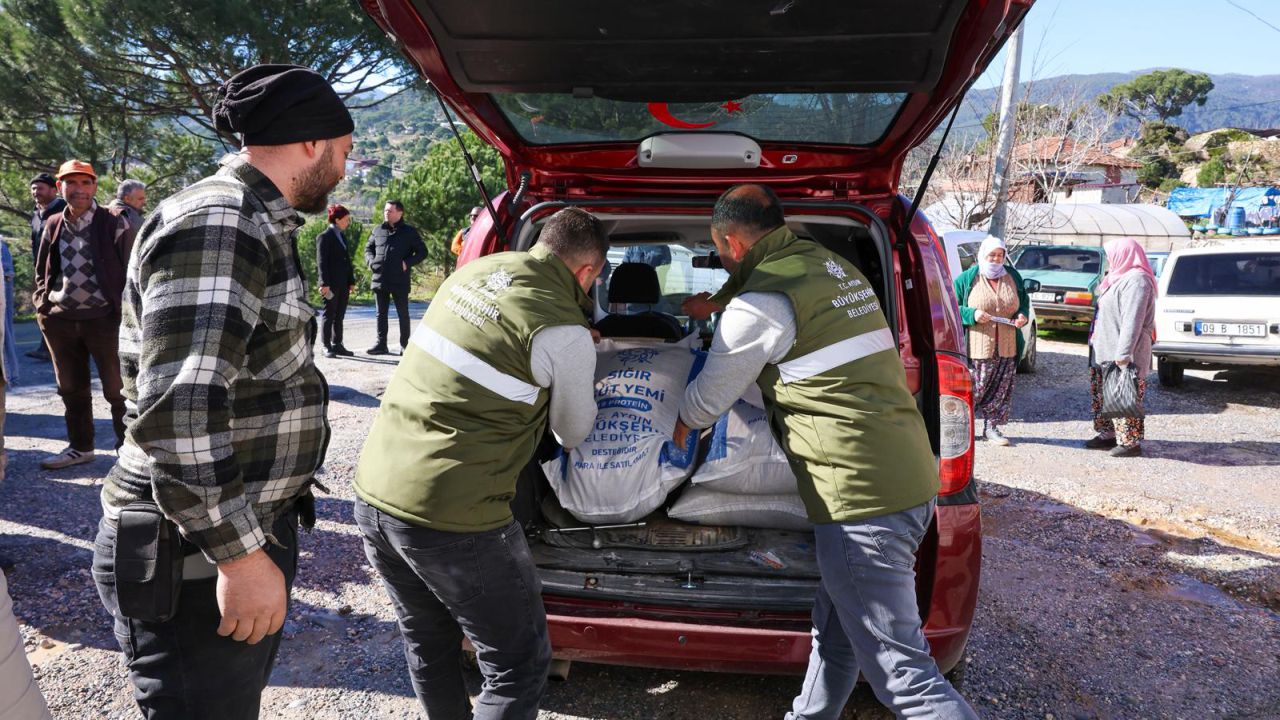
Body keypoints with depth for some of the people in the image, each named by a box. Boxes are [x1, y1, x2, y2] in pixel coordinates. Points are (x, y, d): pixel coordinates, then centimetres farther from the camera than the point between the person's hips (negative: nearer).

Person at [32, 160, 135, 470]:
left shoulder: (114, 224, -5)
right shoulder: (52, 226, 10)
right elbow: (42, 272, 20)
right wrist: (41, 303, 6)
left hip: (104, 318, -5)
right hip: (59, 320, 5)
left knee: (117, 389, 2)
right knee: (71, 388, 15)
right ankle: (80, 447, 29)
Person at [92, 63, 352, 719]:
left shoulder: (256, 225, 15)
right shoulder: (216, 223, -19)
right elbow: (177, 410, -28)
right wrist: (241, 555, -24)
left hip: (253, 526, 10)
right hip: (200, 559, -10)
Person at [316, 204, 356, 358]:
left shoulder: (342, 236, 17)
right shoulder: (324, 237, -7)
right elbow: (321, 262, -12)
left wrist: (351, 281, 13)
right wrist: (325, 284, -18)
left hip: (343, 284, 7)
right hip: (331, 284, -7)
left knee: (339, 317, 10)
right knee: (329, 316, -2)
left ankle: (337, 345, 16)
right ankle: (327, 347, 3)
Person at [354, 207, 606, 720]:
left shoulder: (477, 270, 6)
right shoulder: (565, 334, -12)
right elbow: (574, 434, 6)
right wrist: (581, 364, 24)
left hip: (373, 492, 8)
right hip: (450, 519, -8)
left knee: (428, 644, 26)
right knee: (519, 664, 10)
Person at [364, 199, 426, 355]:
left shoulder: (409, 231, 0)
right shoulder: (378, 230, 11)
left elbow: (422, 252, 1)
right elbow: (368, 248, 22)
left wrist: (407, 263, -12)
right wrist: (371, 261, 3)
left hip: (400, 281, -4)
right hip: (380, 280, 4)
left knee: (403, 314, 3)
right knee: (381, 313, 9)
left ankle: (404, 345, 11)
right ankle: (381, 344, 16)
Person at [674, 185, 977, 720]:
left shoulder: (763, 301, -11)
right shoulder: (829, 262, 14)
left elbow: (709, 397, 2)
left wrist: (678, 426, 22)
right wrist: (717, 304, 47)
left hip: (862, 497, -10)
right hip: (914, 480, 10)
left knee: (901, 669, -3)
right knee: (835, 632, 23)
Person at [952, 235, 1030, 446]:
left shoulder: (1013, 277, 12)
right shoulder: (968, 279, -1)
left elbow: (1024, 301, 23)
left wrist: (1023, 316, 1)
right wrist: (972, 314, -18)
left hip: (1007, 348, 5)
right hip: (978, 347, -4)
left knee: (1001, 389, 7)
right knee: (975, 388, -4)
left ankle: (992, 428, 18)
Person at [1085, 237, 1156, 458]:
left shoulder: (1136, 280, -15)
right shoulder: (1120, 278, 18)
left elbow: (1132, 321, -22)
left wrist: (1123, 353, -26)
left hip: (1123, 356, -11)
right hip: (1104, 353, 11)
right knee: (1102, 394, 16)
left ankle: (1130, 442, 2)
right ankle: (1108, 434, 26)